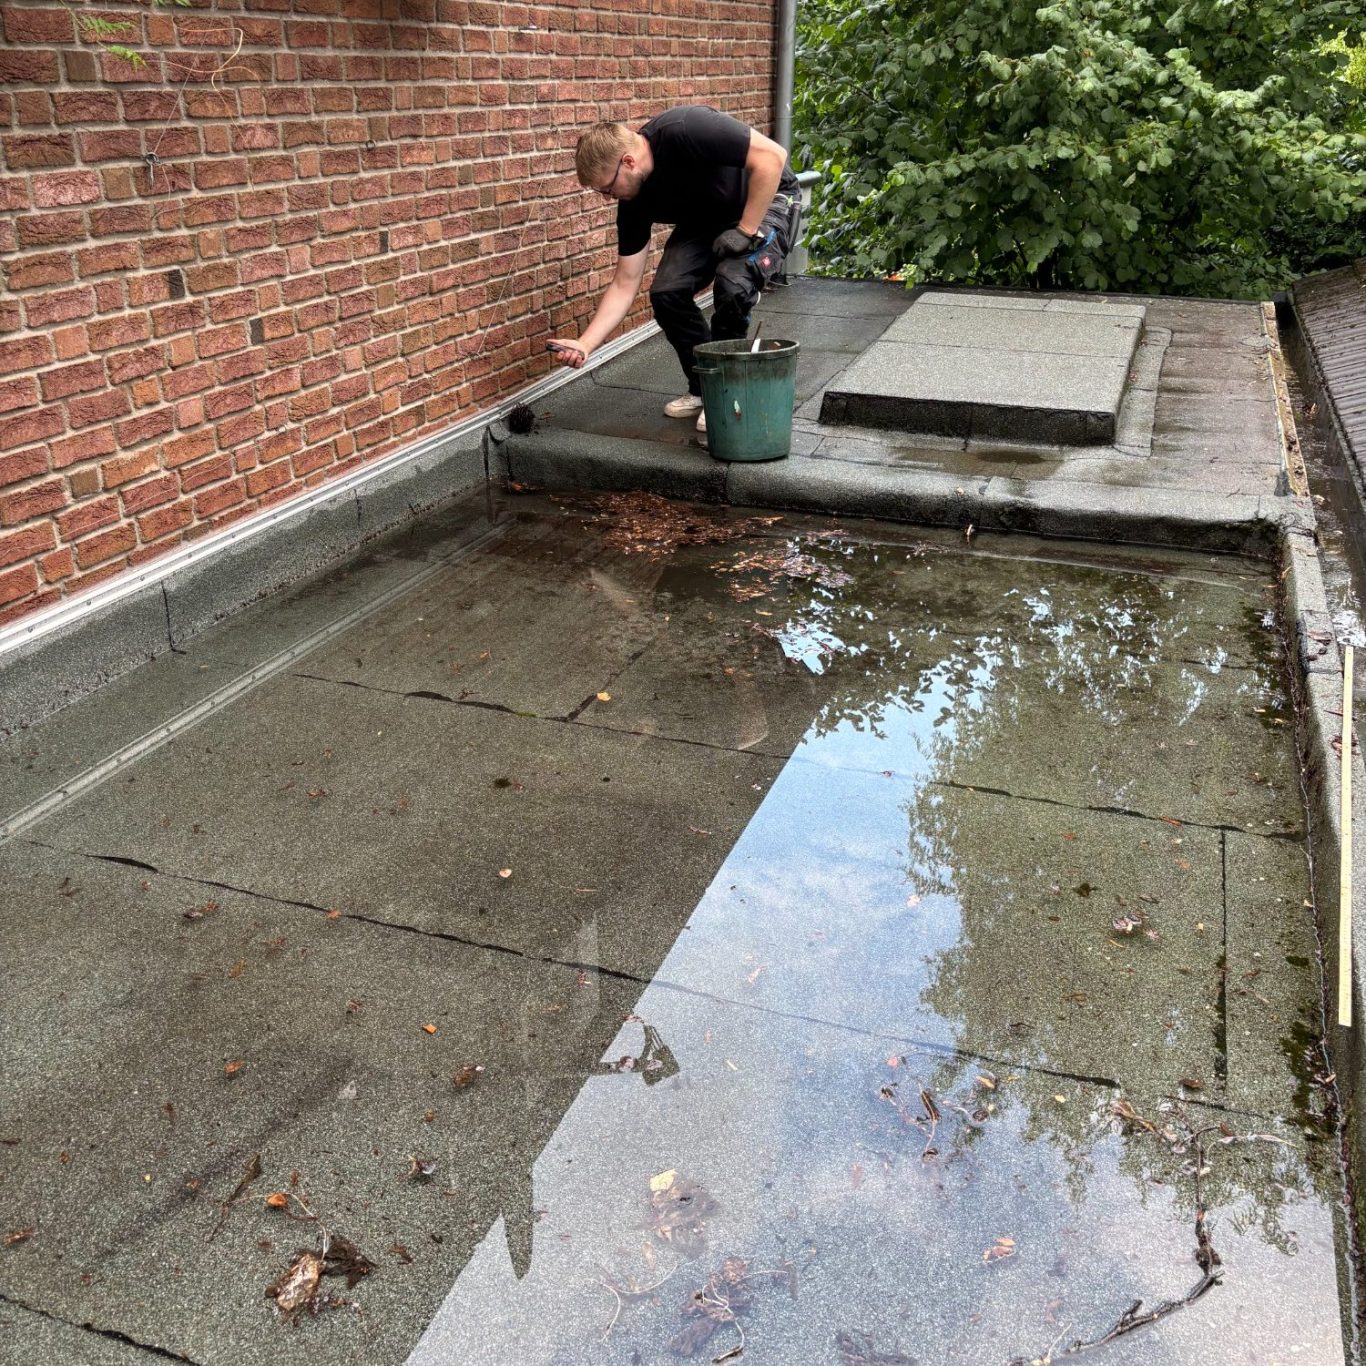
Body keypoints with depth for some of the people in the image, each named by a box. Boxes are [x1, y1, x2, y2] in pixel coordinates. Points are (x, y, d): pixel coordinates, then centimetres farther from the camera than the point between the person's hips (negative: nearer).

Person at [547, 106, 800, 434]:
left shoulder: (683, 130, -34)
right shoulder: (634, 201, -13)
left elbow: (771, 156, -32)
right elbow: (625, 284, -9)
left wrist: (747, 230, -29)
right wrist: (584, 344, -18)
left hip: (766, 199, -6)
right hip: (706, 219, 6)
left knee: (733, 284, -30)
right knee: (666, 291, -14)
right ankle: (702, 388, 7)